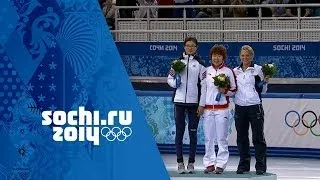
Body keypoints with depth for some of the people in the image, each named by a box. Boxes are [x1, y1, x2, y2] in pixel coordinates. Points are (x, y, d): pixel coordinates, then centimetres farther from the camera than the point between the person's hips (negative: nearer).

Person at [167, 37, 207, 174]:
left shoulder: (200, 64, 2)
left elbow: (203, 84, 0)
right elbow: (169, 78, 14)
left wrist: (202, 104, -5)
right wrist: (175, 83, -9)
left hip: (194, 102, -1)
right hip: (179, 101, 1)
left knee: (193, 132, 2)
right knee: (179, 132, 1)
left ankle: (191, 163, 9)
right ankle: (180, 162, 6)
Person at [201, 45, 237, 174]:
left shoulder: (228, 71, 2)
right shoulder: (206, 71, 9)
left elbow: (234, 90, 6)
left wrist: (225, 91, -13)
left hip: (222, 109, -3)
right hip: (208, 108, 3)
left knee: (221, 138, -2)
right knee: (208, 138, 4)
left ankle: (221, 164, 1)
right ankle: (209, 163, 11)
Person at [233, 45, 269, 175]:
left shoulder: (258, 69, 2)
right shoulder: (235, 71, 12)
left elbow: (262, 90, 6)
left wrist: (265, 82, -13)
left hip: (255, 107, -4)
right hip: (240, 107, 4)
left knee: (258, 137, -2)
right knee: (241, 137, 7)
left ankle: (261, 166, 2)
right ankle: (244, 165, 16)